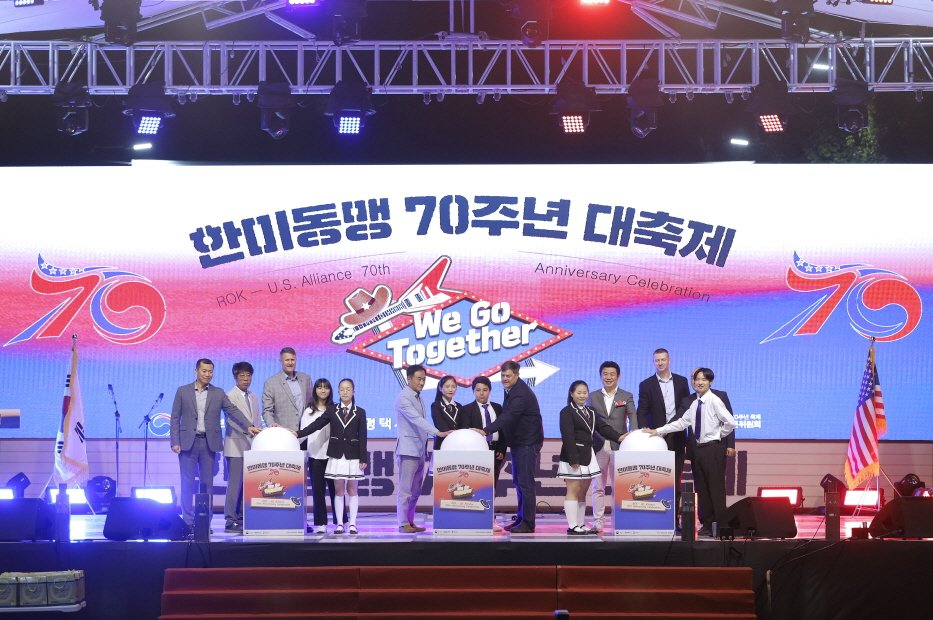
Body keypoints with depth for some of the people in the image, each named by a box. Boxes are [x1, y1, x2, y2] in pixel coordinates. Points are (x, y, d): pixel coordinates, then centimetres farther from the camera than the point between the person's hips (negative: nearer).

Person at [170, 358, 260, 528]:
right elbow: (175, 418, 3)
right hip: (188, 442, -2)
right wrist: (175, 442, -6)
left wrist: (248, 426, -15)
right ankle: (188, 522, 4)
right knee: (187, 484, -1)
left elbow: (233, 411, 0)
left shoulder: (218, 393, 8)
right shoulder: (183, 391, 5)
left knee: (207, 484, 4)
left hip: (209, 443, 2)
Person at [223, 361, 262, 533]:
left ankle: (242, 519, 8)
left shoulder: (253, 398, 19)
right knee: (235, 483, -9)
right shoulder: (230, 396, -4)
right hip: (236, 446, -7)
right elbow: (232, 419, -15)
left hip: (251, 446, 7)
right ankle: (230, 521, -7)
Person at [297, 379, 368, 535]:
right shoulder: (332, 410, 7)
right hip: (336, 455, 1)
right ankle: (340, 524, 6)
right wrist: (297, 434, -12)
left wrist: (363, 459, -5)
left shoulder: (360, 412, 4)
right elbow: (316, 425, 0)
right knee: (339, 490, 3)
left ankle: (352, 524, 4)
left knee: (352, 490, 2)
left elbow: (362, 437, 0)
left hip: (353, 456, -1)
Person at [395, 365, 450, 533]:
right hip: (408, 449, -8)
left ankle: (410, 521, 14)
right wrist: (438, 433, -32)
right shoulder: (403, 398, -12)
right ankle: (403, 523, -4)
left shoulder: (419, 398, 15)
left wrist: (425, 450, 16)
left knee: (415, 489, 9)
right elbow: (416, 420, -24)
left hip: (419, 450, 8)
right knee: (405, 489, -6)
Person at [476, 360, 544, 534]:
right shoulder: (511, 390, 11)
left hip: (527, 443, -10)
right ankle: (521, 518, 22)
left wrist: (486, 431, -42)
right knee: (518, 482, 14)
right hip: (517, 442, 10)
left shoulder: (522, 394, -21)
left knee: (525, 482, -9)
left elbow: (508, 417, -33)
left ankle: (528, 523, -7)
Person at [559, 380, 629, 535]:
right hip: (573, 457, -8)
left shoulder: (591, 413, 17)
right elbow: (567, 437, -14)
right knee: (573, 491, -6)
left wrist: (619, 436, -12)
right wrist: (573, 459, -20)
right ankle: (572, 526, -6)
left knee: (582, 493, 10)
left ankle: (581, 525, 15)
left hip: (588, 457, 8)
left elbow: (604, 428, 6)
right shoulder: (567, 412, -7)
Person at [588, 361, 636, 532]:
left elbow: (632, 417, -6)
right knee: (597, 486, 3)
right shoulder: (593, 397, 11)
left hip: (619, 446, -2)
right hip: (598, 446, 2)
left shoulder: (626, 396, 7)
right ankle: (597, 521, 7)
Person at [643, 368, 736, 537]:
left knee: (716, 488, -3)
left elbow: (730, 422, -15)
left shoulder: (715, 400, -11)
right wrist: (658, 431, 8)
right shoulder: (692, 402, 11)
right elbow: (681, 422, 12)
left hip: (713, 448, -7)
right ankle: (706, 525, 18)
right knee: (701, 489, 10)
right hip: (698, 448, 7)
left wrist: (720, 435, -3)